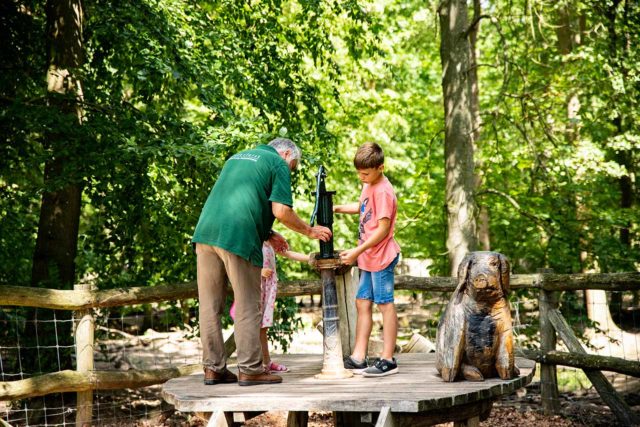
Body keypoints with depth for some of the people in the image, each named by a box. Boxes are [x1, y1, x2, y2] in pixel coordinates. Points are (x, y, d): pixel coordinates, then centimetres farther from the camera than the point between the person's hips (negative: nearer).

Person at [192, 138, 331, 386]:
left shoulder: (237, 158, 30)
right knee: (247, 306, 1)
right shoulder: (278, 163, 7)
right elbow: (281, 211, -4)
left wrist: (267, 234, 29)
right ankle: (250, 369, 3)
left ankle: (213, 368, 13)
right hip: (237, 236, -7)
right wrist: (310, 231, 11)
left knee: (210, 306, 9)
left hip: (205, 229, 7)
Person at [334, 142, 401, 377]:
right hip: (368, 258, 10)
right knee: (362, 303, 10)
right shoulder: (368, 186, 12)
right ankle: (358, 358, 15)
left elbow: (383, 228, -21)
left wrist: (357, 251, -21)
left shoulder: (383, 192, -17)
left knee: (385, 304, -3)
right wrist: (338, 208, 15)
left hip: (381, 256, -10)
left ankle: (388, 360, 2)